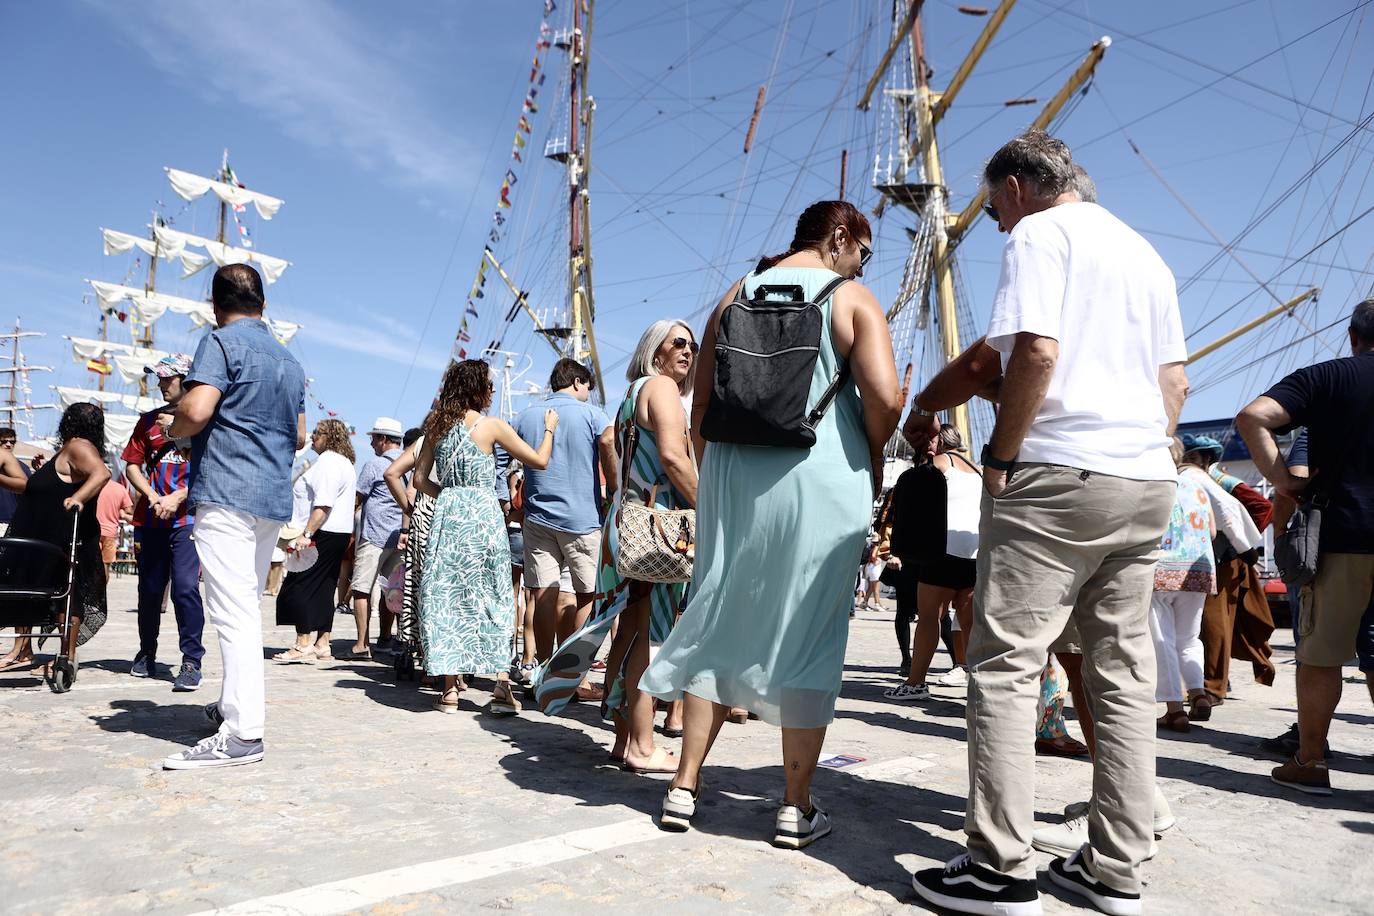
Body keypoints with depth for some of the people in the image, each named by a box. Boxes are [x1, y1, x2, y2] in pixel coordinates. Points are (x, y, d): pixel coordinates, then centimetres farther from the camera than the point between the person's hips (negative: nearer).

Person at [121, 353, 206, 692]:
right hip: (150, 520, 5)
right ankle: (146, 654, 28)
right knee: (149, 590, 12)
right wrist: (152, 497, -4)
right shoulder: (149, 420, 14)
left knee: (185, 587, -14)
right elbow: (132, 464, 13)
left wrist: (178, 497, -14)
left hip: (187, 519, -5)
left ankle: (191, 661, -8)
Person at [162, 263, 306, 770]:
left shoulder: (221, 342, -5)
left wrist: (172, 429, 2)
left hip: (226, 491, -8)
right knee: (246, 605, 17)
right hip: (274, 496, 8)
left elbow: (196, 409, -18)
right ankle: (235, 702, 27)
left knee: (233, 611, -10)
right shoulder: (290, 360, 18)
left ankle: (241, 734, -10)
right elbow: (299, 436, 21)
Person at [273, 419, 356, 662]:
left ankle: (303, 644, -6)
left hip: (323, 533, -10)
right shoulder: (343, 462, 20)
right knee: (323, 590, 11)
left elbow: (323, 504, -23)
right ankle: (322, 646, 13)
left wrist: (306, 534, -25)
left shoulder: (328, 462, -13)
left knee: (298, 588, -6)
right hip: (339, 533, 10)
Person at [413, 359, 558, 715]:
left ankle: (451, 688, 7)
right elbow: (539, 461, 1)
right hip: (484, 515, -3)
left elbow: (420, 479, 10)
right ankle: (501, 685, 1)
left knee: (446, 597, 7)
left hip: (447, 513, 3)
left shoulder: (437, 425, 8)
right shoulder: (492, 425, -4)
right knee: (495, 599, 5)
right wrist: (549, 428, 17)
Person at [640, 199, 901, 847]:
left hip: (735, 475, 4)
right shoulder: (852, 297, 1)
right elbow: (884, 396, -14)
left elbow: (701, 405, 10)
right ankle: (797, 807, 11)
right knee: (810, 636, 4)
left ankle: (684, 788, 16)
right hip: (822, 481, -4)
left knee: (720, 626, 11)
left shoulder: (737, 296, 13)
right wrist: (872, 456, 4)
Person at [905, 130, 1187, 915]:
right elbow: (1176, 382, 20)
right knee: (1125, 673, 8)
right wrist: (1145, 450, 20)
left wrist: (1001, 454, -9)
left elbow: (1034, 351, -16)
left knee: (1006, 665, -5)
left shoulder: (1040, 233, -2)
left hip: (1058, 470, -8)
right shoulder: (1146, 253, 23)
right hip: (1149, 480, 8)